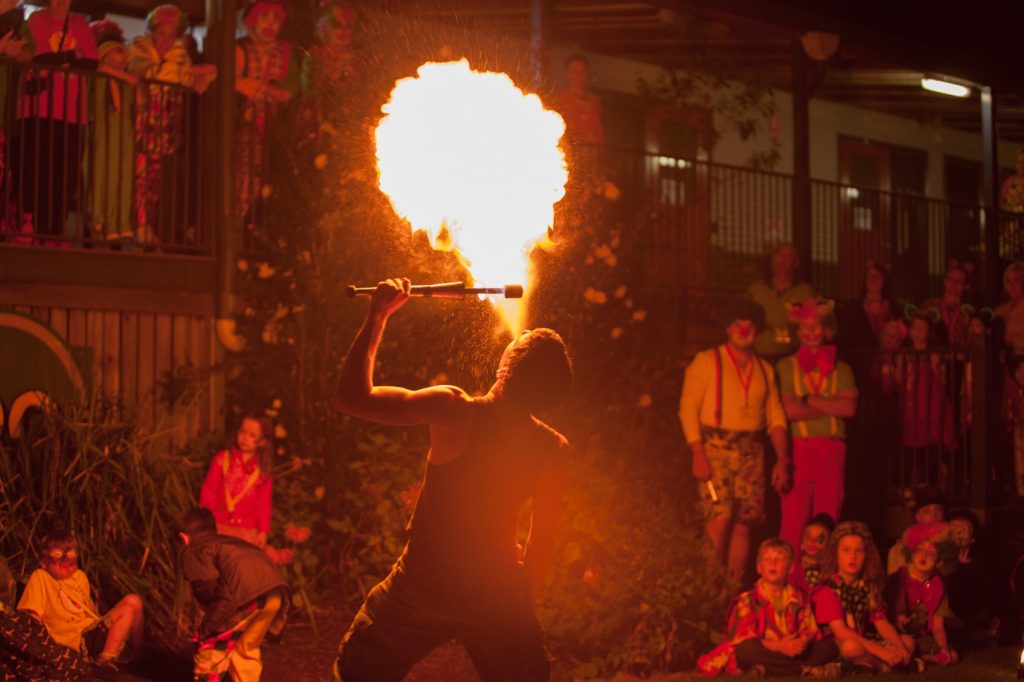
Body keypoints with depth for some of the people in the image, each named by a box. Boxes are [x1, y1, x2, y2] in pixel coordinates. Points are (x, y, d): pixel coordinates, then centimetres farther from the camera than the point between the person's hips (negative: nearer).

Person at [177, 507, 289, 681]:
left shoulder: (192, 550, 18)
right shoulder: (230, 542, 39)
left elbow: (209, 586, 0)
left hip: (248, 592, -7)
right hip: (276, 589, 7)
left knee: (209, 643, 12)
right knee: (246, 646, 27)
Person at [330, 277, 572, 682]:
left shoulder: (456, 413, -22)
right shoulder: (552, 450, -10)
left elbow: (350, 397, -18)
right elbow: (543, 542, 2)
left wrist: (378, 315, -11)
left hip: (420, 587, -2)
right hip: (497, 596, 2)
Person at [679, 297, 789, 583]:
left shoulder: (765, 370, 17)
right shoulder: (707, 361, 4)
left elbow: (775, 417, 14)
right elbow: (688, 408, -3)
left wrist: (782, 459, 1)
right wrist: (698, 453, -13)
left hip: (751, 453, 4)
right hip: (716, 448, -4)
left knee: (743, 524, 0)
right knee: (719, 518, -16)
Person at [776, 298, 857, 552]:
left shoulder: (840, 369, 13)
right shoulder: (785, 367, 8)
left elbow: (849, 407, -2)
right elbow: (788, 410, -5)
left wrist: (809, 400, -4)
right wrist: (830, 407, -2)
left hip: (832, 449, 2)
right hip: (798, 449, -2)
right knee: (794, 521, -7)